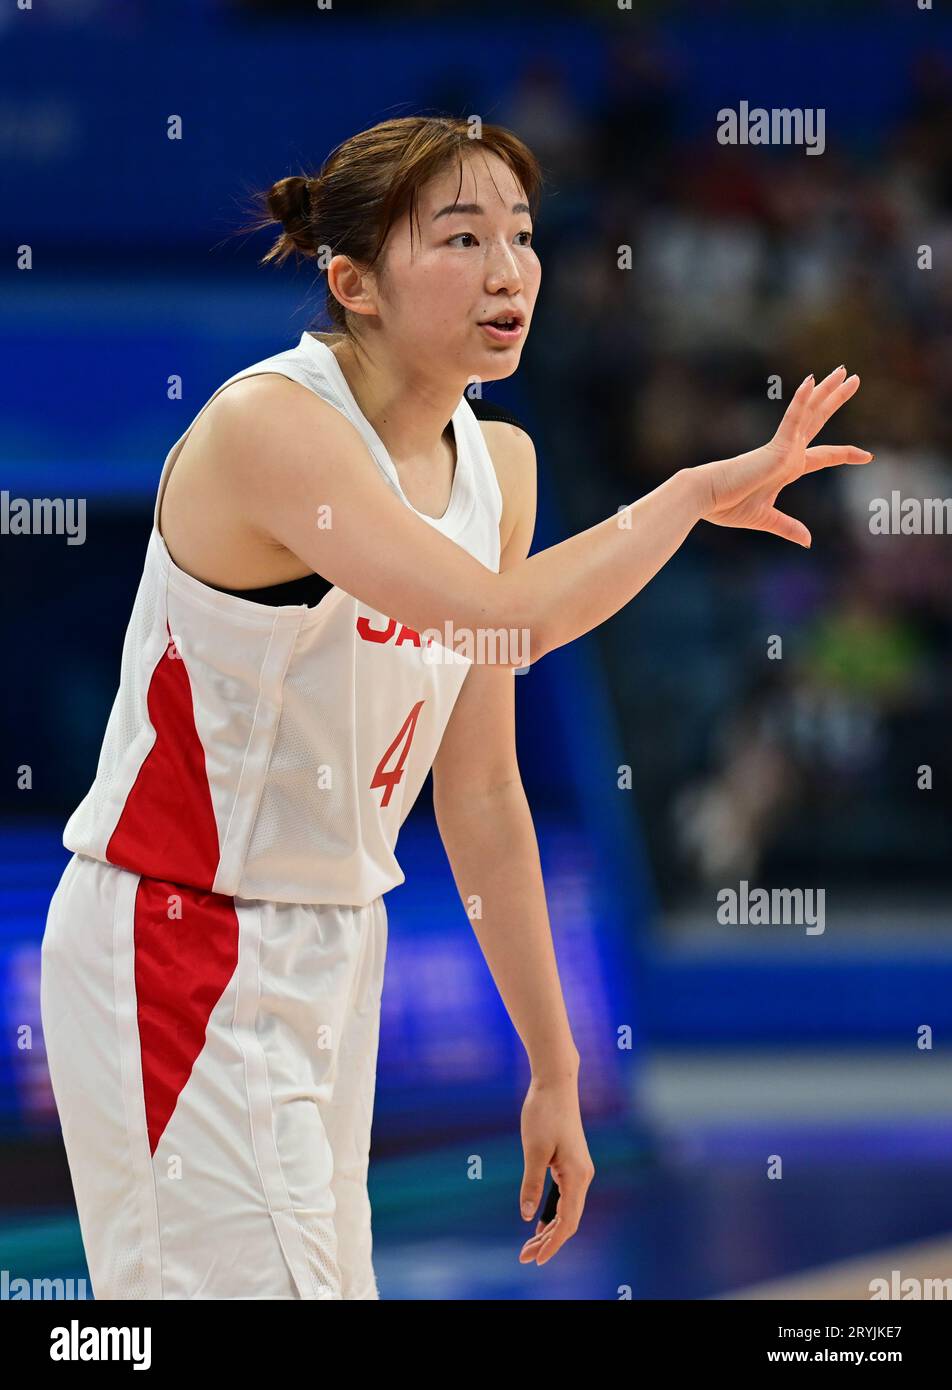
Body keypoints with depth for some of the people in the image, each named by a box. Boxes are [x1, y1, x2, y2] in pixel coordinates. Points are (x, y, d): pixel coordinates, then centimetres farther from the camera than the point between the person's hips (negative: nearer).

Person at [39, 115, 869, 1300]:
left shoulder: (496, 464, 5)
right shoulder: (268, 424, -20)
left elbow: (480, 794, 9)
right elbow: (504, 621, -33)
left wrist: (553, 1068, 9)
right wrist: (696, 492, -20)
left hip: (336, 944, 8)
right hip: (174, 939, -8)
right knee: (257, 1288, -12)